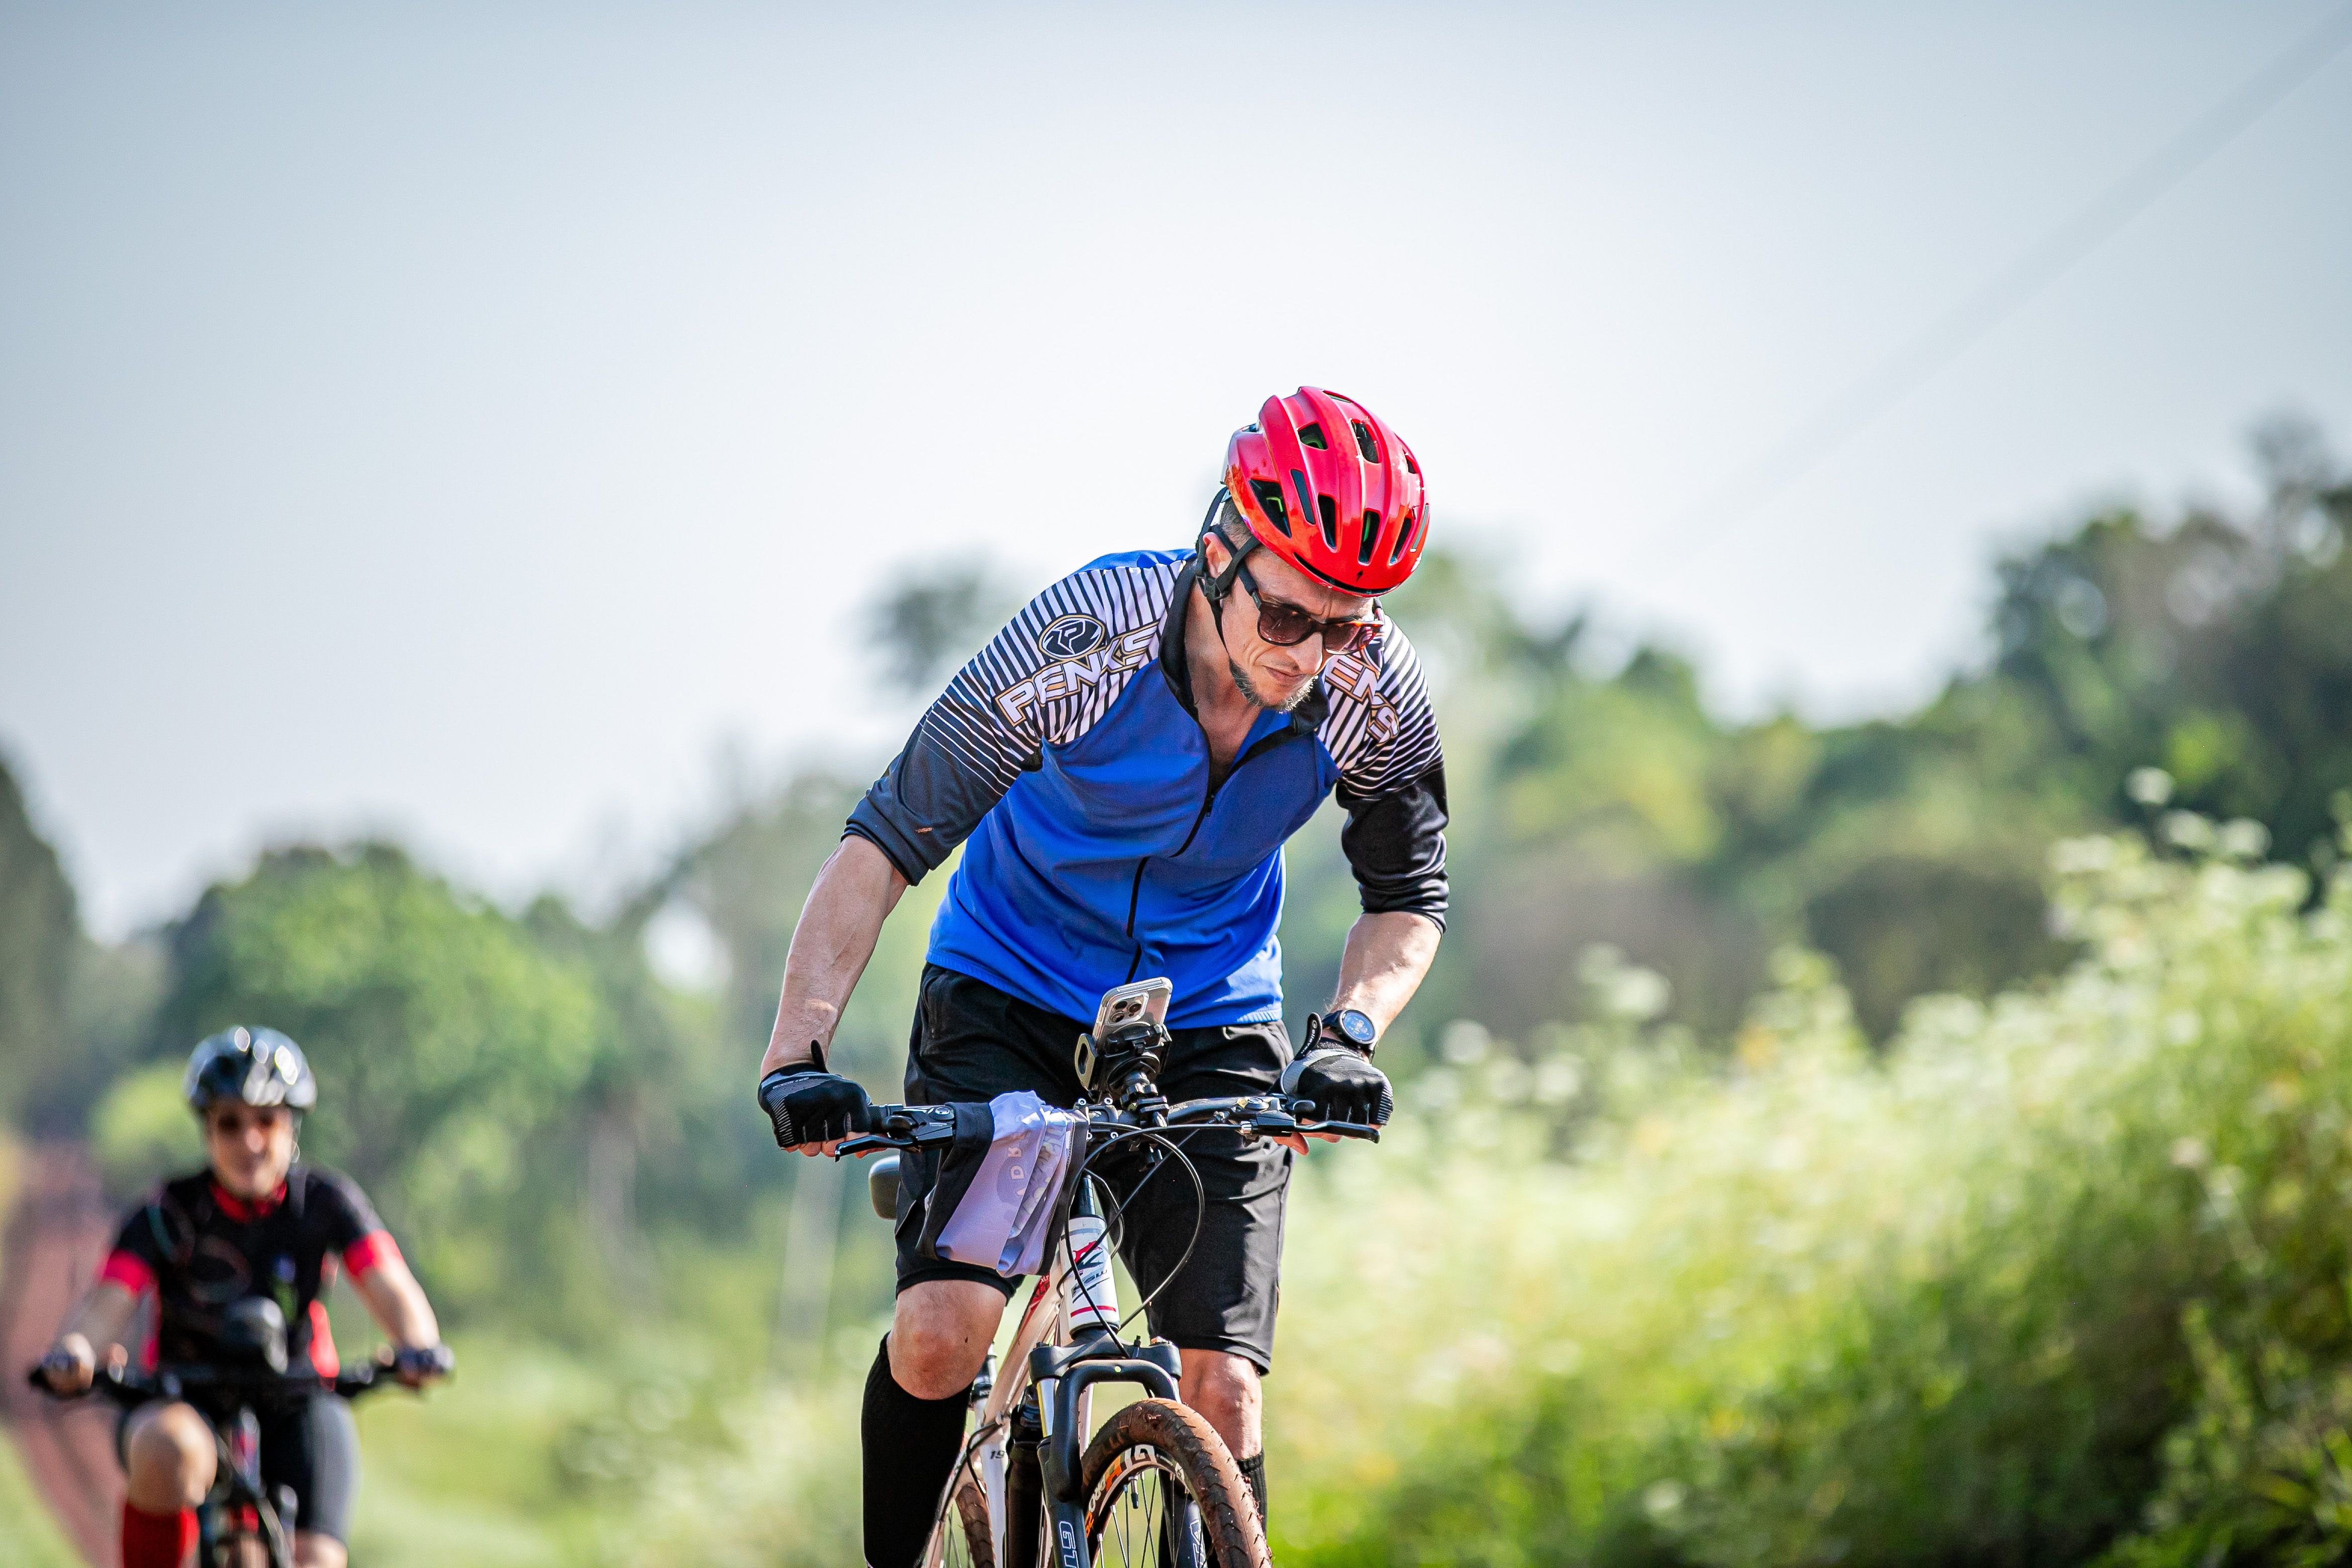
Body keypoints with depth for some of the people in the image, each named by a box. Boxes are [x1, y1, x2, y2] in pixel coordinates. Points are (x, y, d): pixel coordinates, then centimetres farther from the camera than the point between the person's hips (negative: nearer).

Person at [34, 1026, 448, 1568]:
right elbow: (109, 1300, -25)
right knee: (167, 1452, -38)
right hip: (184, 1404, -2)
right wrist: (74, 1349, -48)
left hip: (295, 1407, 2)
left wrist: (418, 1345, -43)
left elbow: (390, 1289, -19)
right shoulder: (169, 1214, -12)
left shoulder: (325, 1202, -8)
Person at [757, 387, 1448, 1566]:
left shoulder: (1376, 693, -19)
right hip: (1009, 1000, -2)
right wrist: (798, 1050, -33)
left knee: (1221, 1390, -13)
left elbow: (1408, 899, -2)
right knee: (943, 1332, -21)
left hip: (1209, 1033, 2)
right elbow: (886, 841, -23)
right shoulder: (1087, 636, -28)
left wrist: (1350, 1032, -23)